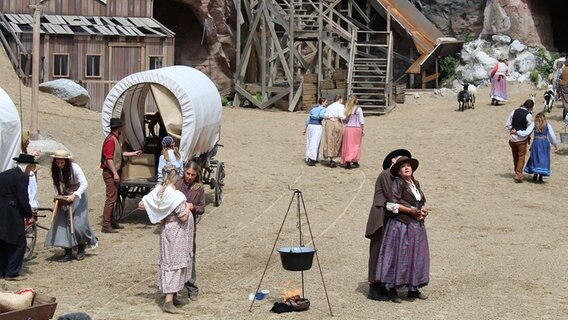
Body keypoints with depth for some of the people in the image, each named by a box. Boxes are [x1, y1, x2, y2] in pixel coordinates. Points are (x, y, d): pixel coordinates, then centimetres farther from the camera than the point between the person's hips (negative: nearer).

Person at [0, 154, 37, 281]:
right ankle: (12, 273, -1)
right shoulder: (22, 177, -11)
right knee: (19, 244, 0)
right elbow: (23, 199, -16)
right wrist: (29, 215, -4)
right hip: (12, 215, -8)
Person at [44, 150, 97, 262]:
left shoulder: (74, 168, -22)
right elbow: (56, 183, 11)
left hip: (78, 197, -5)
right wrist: (57, 194, -7)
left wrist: (74, 196, -38)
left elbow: (84, 184, -27)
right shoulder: (55, 170, -6)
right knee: (62, 223, -6)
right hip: (65, 197, 5)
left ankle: (81, 249, 14)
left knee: (78, 224, -11)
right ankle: (68, 252, -1)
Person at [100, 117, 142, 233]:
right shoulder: (110, 140, -17)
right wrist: (115, 173, -24)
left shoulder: (115, 139, 16)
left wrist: (134, 153, 31)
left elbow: (120, 153, 26)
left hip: (113, 173, 11)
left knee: (113, 198, 16)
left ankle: (112, 222, 24)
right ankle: (106, 226, -12)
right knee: (111, 198, -12)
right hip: (110, 173, -11)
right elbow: (109, 158, -23)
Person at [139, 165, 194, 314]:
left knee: (167, 262, 19)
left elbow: (141, 204, 1)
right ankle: (168, 301, -5)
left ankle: (169, 294, 32)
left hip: (165, 229, 7)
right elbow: (183, 217, -22)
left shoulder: (157, 190, -4)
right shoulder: (176, 195, -24)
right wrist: (188, 206, -5)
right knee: (175, 263, -3)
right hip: (176, 232, -7)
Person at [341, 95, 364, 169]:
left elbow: (344, 120, 5)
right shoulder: (358, 109, -6)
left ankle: (347, 162, 5)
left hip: (347, 128, 3)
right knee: (355, 145, 6)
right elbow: (361, 120, -5)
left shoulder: (346, 109, 3)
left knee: (347, 146, 7)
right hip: (356, 128, -3)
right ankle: (354, 161, 4)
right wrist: (363, 129, 1)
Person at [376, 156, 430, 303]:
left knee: (416, 255, 10)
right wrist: (410, 210, -18)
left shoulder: (415, 184, 14)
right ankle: (392, 290, 1)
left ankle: (413, 289, 19)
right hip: (400, 224, -7)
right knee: (398, 255, -6)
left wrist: (423, 211, 1)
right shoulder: (397, 183, -8)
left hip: (417, 225, 7)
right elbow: (392, 204, -15)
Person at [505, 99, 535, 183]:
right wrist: (528, 137, 9)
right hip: (522, 139, -4)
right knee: (521, 157, 4)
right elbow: (530, 129, -7)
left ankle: (517, 172, 27)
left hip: (512, 138, 4)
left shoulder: (514, 111, 1)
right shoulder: (528, 115, -12)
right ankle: (518, 175, -7)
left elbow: (507, 125, 2)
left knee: (515, 157, 17)